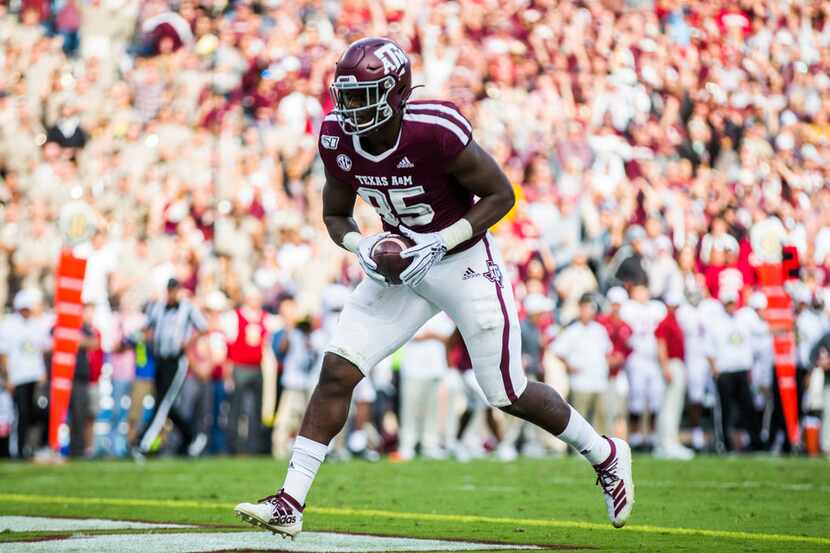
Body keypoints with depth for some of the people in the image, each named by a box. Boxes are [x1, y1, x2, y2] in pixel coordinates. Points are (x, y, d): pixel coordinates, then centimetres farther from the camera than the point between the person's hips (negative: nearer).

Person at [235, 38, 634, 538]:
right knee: (337, 373, -9)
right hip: (402, 268, 5)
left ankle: (606, 455, 29)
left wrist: (441, 242, -23)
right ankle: (290, 504, -7)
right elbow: (336, 215, 7)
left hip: (464, 265, -5)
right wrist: (360, 245, -15)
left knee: (509, 396, 4)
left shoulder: (436, 132, -28)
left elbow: (500, 195, -16)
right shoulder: (338, 140, -9)